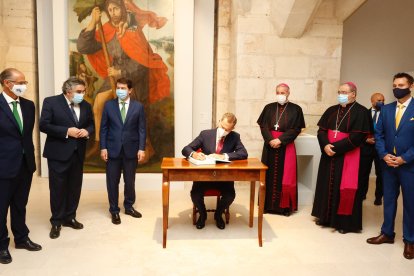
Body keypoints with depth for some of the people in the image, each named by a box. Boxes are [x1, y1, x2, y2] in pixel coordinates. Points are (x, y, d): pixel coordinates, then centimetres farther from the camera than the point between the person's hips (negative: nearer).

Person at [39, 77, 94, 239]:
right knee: (58, 188, 3)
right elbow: (43, 125, -12)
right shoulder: (51, 102, -7)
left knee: (75, 187, 11)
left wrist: (87, 131, -10)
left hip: (78, 152, 5)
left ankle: (69, 217, 28)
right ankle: (56, 222, 19)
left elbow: (91, 124, 14)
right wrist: (66, 131, -22)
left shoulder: (86, 106, 6)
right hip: (58, 153, -4)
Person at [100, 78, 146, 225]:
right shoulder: (109, 105, 2)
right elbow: (104, 128, 2)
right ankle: (114, 210, 22)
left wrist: (141, 148, -7)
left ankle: (129, 206, 30)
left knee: (130, 181, 11)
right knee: (112, 182, 7)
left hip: (131, 149, 0)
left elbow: (142, 129, 0)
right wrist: (103, 148, -4)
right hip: (113, 149, 0)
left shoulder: (138, 106, 1)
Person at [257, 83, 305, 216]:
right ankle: (268, 204, 17)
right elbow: (263, 126, 1)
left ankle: (284, 205, 13)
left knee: (285, 176, 1)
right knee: (269, 175, 6)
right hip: (270, 145, 2)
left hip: (286, 146, -2)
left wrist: (280, 140, -16)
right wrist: (270, 140, -15)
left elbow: (296, 129, -6)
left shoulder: (295, 109, 0)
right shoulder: (269, 108, 6)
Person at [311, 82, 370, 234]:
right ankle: (326, 216, 24)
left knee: (345, 187, 0)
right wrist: (325, 145, -14)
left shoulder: (360, 112, -7)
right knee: (327, 184, 11)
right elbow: (321, 130, 5)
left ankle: (344, 221, 14)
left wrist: (335, 147, -18)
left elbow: (357, 136, -15)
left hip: (348, 156, -5)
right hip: (329, 154, 5)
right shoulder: (331, 111, 9)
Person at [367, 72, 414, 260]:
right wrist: (384, 155, -8)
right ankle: (387, 233, 27)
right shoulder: (386, 109, 7)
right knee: (389, 200, 13)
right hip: (388, 163, 4)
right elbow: (378, 134, 6)